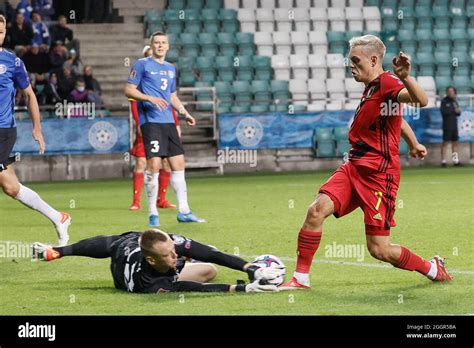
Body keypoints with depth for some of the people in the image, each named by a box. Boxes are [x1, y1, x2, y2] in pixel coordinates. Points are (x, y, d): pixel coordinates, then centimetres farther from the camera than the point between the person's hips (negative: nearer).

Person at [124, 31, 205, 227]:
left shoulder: (170, 68, 19)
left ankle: (184, 211, 11)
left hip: (168, 122, 7)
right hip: (150, 121, -7)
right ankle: (152, 214, -5)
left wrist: (185, 113, 14)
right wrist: (151, 98, -19)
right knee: (154, 164, -12)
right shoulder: (142, 64, -1)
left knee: (178, 164, 5)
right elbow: (129, 90, -6)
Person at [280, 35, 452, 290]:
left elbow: (421, 100, -34)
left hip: (379, 174, -8)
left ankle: (433, 269, 17)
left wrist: (405, 77, -53)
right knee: (317, 209, -14)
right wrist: (414, 144, 44)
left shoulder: (387, 83, -13)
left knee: (379, 248, -6)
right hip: (355, 167, 8)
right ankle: (300, 278, -7)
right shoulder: (371, 87, 16)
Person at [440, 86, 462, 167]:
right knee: (445, 142, -8)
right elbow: (443, 112, -16)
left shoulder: (454, 101, 15)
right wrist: (453, 111, -14)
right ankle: (443, 161, -7)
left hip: (454, 125, 7)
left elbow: (458, 113, 13)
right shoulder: (444, 101, -4)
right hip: (447, 126, -7)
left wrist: (457, 111, -10)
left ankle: (456, 160, 13)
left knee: (456, 142, 8)